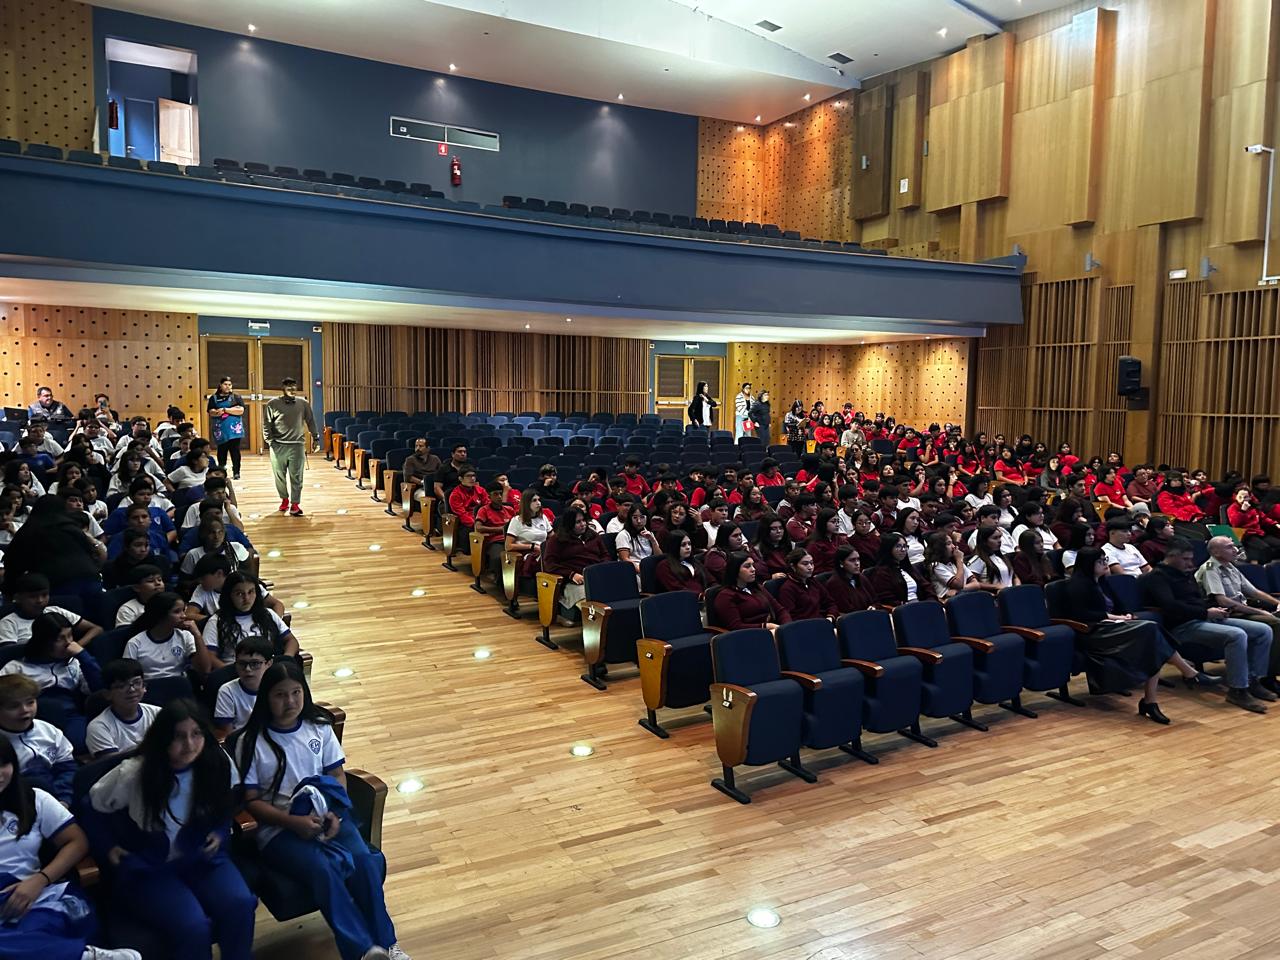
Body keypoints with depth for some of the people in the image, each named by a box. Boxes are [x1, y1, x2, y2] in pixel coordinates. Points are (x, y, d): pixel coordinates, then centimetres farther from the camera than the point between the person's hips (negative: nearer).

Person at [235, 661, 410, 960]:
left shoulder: (320, 728, 6)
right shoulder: (251, 742, -3)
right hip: (278, 828, -3)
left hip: (326, 816, 3)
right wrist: (295, 822, -17)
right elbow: (251, 801, -3)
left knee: (364, 860, -25)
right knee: (323, 868, -32)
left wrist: (334, 814, -9)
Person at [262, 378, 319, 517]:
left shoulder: (303, 403, 6)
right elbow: (266, 424, 3)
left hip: (297, 445, 0)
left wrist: (316, 438, 12)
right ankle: (284, 499, 27)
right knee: (280, 475, 8)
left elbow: (311, 422, 13)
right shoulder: (273, 404, 0)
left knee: (296, 476, -3)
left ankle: (295, 504, 1)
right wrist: (269, 440, -5)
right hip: (278, 446, 0)